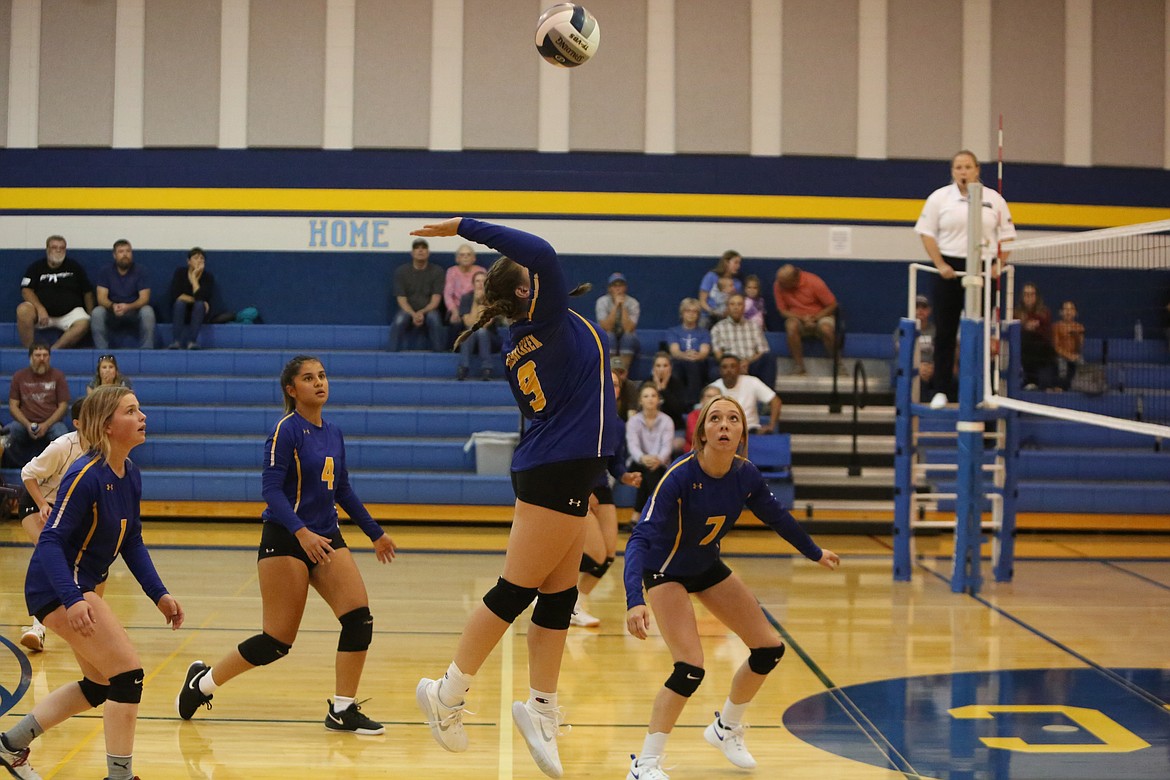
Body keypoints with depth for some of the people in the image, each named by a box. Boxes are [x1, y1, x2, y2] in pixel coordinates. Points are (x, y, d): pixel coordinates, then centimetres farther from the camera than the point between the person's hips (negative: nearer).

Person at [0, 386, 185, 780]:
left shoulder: (130, 474, 3)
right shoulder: (86, 476, -23)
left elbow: (132, 542, 12)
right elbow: (50, 542, -26)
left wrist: (159, 594, 4)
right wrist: (73, 601, -38)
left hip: (81, 587, 10)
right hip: (59, 587, -10)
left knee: (100, 685, 18)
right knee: (128, 674, -11)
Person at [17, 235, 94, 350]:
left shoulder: (74, 267, 9)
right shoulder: (37, 267, 7)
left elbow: (88, 292, 11)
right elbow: (26, 291, -4)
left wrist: (91, 316, 2)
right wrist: (40, 309, -21)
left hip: (69, 312, 0)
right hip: (43, 312, 0)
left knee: (83, 324, -33)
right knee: (23, 310, -32)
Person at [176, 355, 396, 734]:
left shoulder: (333, 433, 11)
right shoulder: (286, 430, -11)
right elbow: (271, 489, -18)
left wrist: (375, 533, 24)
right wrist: (302, 532, -32)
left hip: (327, 538, 7)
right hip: (285, 541, -7)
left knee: (359, 617, -10)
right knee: (278, 640, -4)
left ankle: (342, 710, 1)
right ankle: (202, 681, 17)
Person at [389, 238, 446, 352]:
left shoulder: (437, 271, 2)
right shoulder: (401, 271, 4)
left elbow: (435, 300, -4)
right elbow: (401, 299, -2)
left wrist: (422, 313, -23)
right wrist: (414, 315, -21)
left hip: (428, 311, 0)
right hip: (408, 311, 0)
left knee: (434, 318, -35)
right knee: (399, 320, -34)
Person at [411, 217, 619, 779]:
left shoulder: (518, 343, 13)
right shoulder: (547, 320, -11)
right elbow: (541, 253, -24)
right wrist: (465, 227, -20)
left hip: (548, 469, 9)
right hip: (561, 472, -9)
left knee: (558, 596, 9)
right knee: (517, 590, -3)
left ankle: (540, 709, 12)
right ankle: (448, 694, 4)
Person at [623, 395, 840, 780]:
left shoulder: (746, 474, -15)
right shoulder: (679, 476, -33)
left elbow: (777, 516, 5)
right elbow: (640, 539, -39)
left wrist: (815, 553, 18)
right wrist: (634, 600, -53)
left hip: (708, 567, 7)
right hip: (665, 572, -7)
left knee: (770, 650, 7)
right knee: (690, 670, -22)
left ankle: (726, 729, 30)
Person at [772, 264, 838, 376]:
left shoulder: (814, 282, -18)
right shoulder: (778, 286, -12)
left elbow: (832, 305, -11)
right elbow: (782, 311, -3)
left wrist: (813, 318, -21)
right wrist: (802, 318, -20)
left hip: (819, 316, -2)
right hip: (797, 318, 2)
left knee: (826, 329, -35)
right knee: (791, 326, -34)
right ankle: (799, 366, -25)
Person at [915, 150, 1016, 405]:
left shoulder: (994, 199, 7)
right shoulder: (940, 197, 4)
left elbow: (1007, 236, 9)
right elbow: (926, 233, 1)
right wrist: (940, 265, -10)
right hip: (949, 269, 0)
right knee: (945, 331, 0)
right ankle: (942, 390, 5)